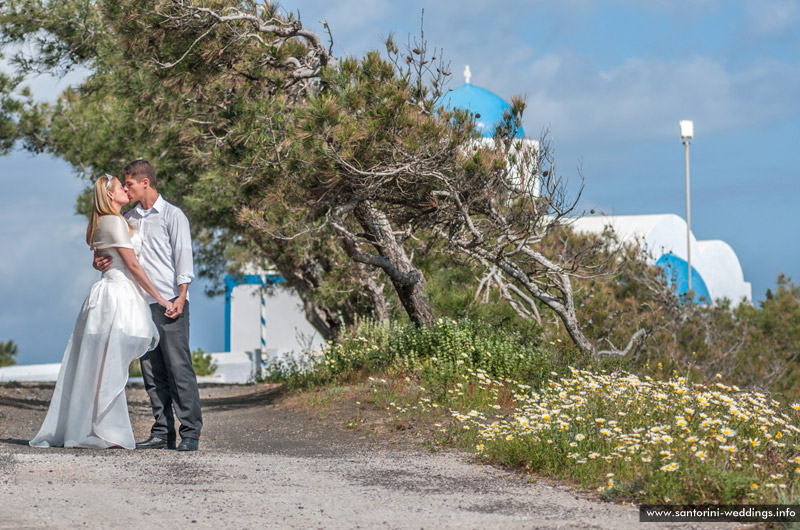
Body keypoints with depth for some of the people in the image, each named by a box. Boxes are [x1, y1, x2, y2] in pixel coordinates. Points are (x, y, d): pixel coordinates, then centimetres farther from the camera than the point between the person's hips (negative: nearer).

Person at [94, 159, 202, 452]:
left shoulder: (172, 215, 0)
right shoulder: (129, 218, 17)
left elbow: (183, 256, -4)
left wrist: (181, 297, -13)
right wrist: (100, 262, 1)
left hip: (169, 303, -6)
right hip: (141, 304, 6)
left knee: (178, 367, -8)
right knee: (152, 372, 5)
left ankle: (190, 433, -7)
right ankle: (162, 433, 9)